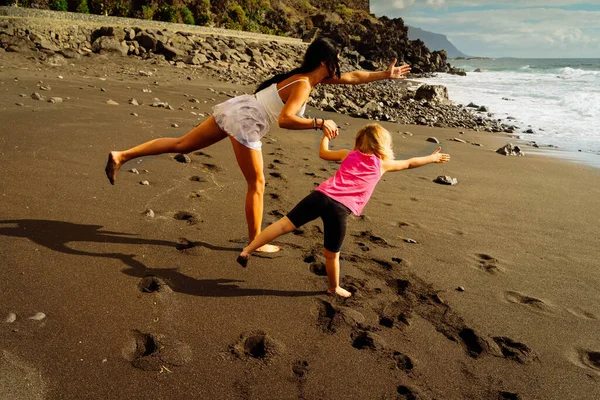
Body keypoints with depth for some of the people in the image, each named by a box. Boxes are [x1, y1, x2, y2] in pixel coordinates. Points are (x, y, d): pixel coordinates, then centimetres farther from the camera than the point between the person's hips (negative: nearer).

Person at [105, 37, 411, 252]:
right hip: (245, 122, -9)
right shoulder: (304, 85, -13)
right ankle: (255, 241, 19)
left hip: (234, 109, 9)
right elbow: (285, 119, -28)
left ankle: (121, 156, 11)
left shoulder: (307, 75, 15)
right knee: (257, 183, 5)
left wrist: (385, 75, 25)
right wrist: (319, 123, -20)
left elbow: (351, 77, 23)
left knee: (182, 145, 13)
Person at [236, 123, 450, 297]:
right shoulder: (382, 163, 18)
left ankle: (247, 250, 1)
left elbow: (323, 153, 35)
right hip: (339, 207, -3)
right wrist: (433, 157, 49)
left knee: (285, 223, 4)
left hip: (321, 194, 4)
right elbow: (410, 163, 33)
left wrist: (326, 134, 52)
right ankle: (334, 288, 34)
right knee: (332, 254, 13)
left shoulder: (349, 154, 24)